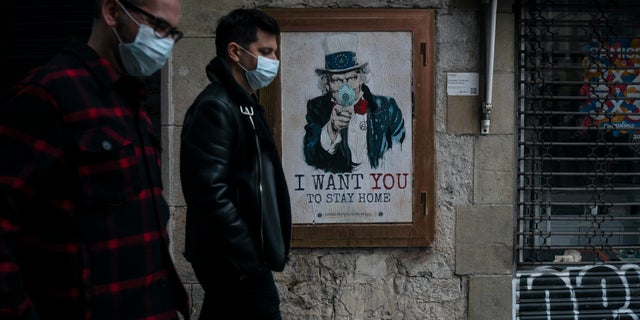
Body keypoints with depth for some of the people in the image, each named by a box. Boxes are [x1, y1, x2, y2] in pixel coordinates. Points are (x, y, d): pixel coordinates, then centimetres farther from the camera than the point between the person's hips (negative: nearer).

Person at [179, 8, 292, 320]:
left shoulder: (243, 105, 15)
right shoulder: (215, 107, -15)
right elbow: (212, 192, -23)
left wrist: (256, 253, 16)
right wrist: (249, 260, -21)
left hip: (239, 259, 10)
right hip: (235, 262, -10)